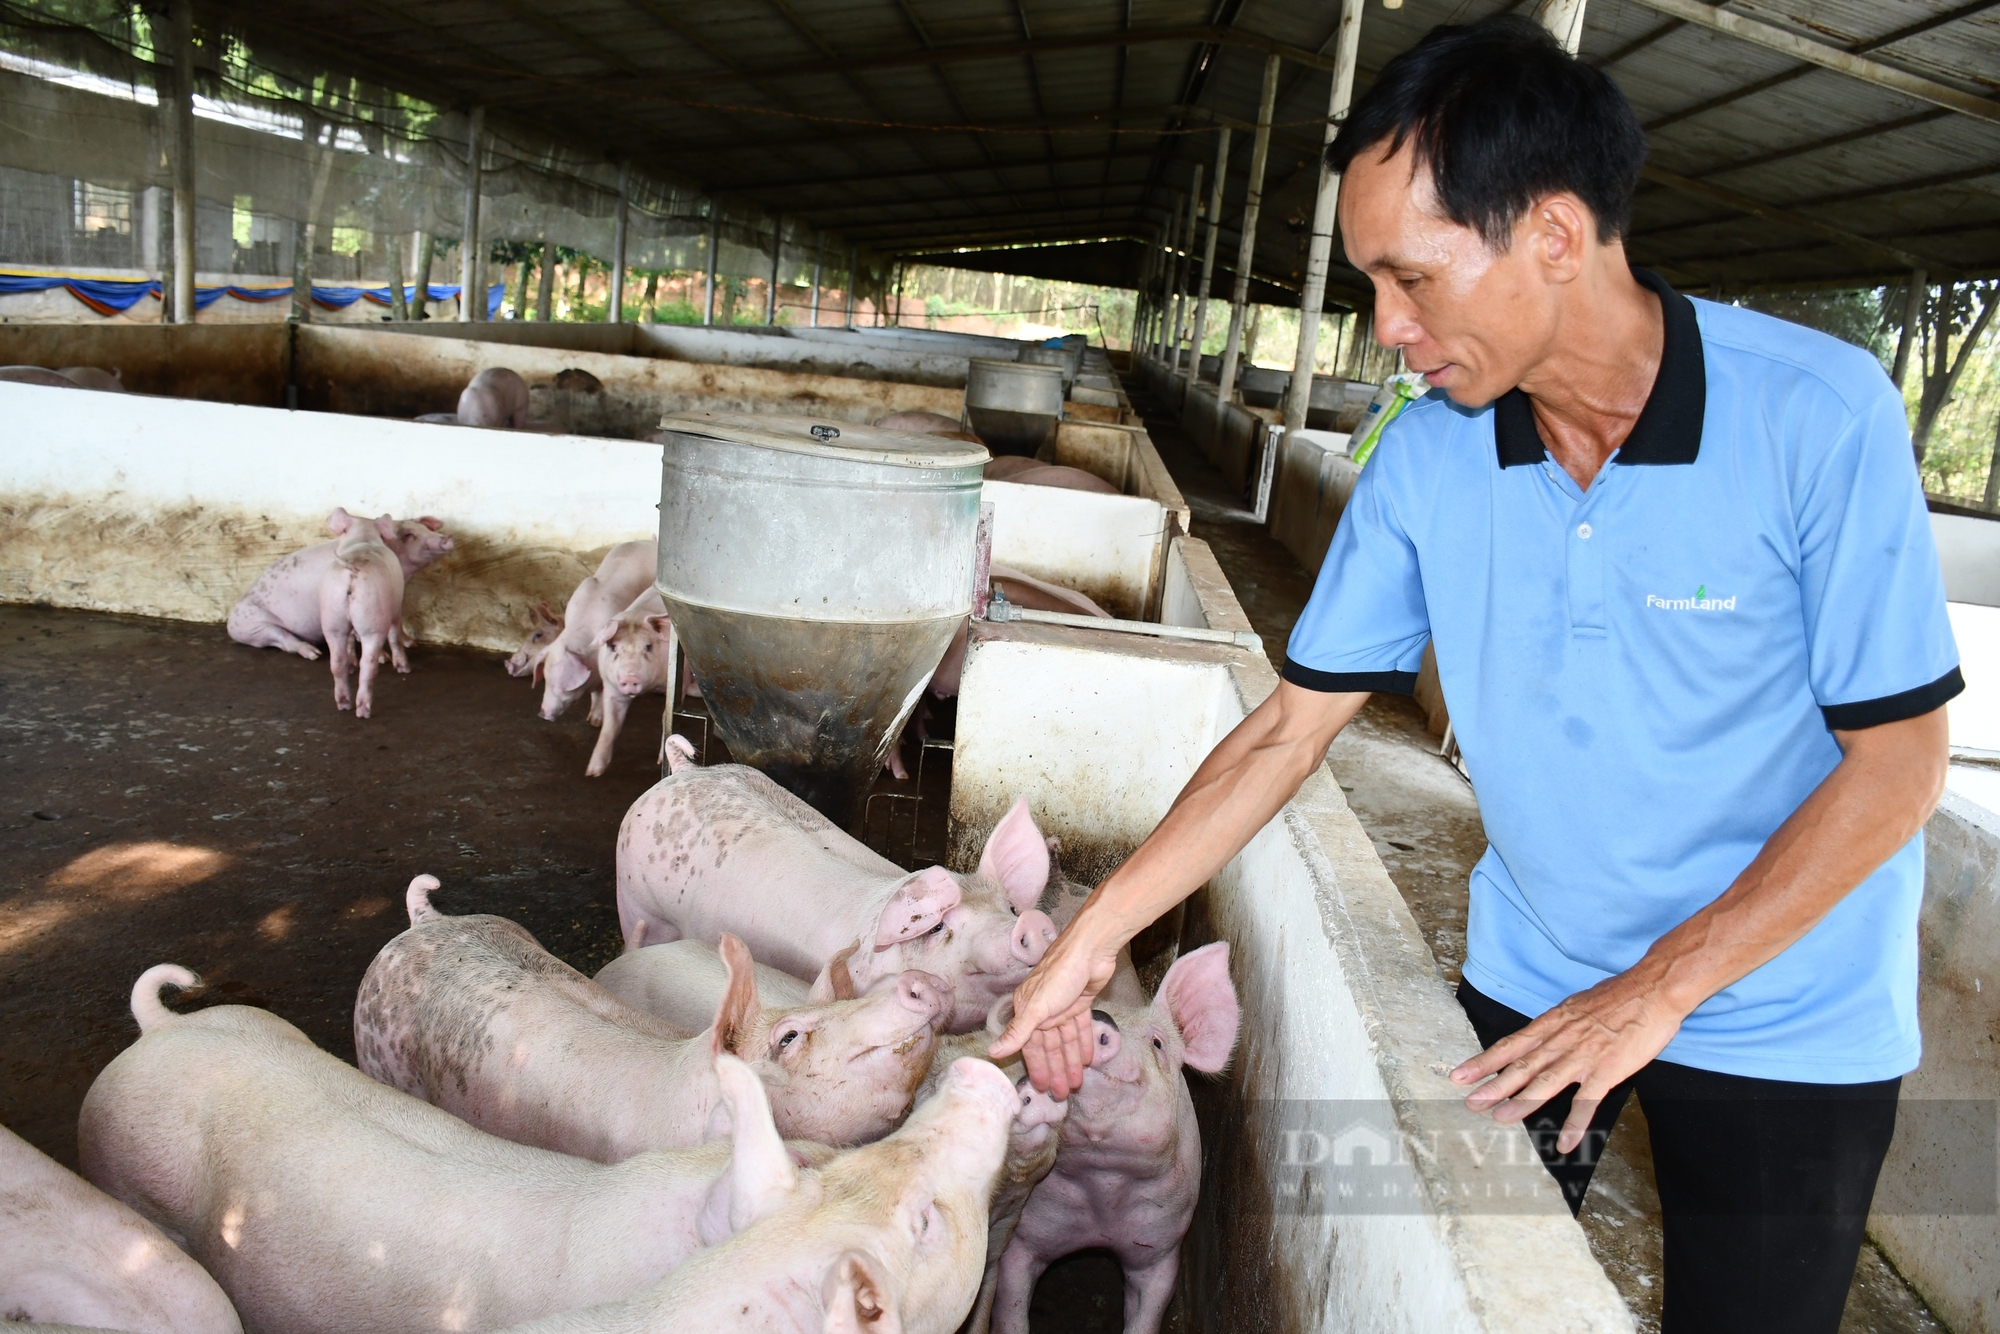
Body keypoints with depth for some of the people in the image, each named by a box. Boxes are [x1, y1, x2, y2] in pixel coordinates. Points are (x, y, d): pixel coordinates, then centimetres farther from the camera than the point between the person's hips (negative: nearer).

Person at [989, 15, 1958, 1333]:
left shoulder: (1821, 418, -22)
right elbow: (1291, 729, -7)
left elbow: (1897, 765, -17)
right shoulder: (1428, 457, -11)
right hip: (1529, 979, 3)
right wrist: (1095, 935, -9)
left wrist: (1659, 991, -19)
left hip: (1785, 1023, -3)